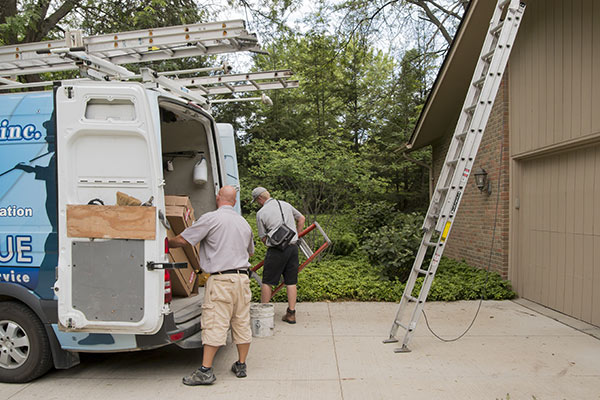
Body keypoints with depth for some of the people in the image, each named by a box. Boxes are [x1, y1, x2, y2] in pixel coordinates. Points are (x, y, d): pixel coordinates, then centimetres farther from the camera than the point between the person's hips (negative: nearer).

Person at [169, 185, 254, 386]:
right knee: (242, 323, 11)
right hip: (242, 277, 7)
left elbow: (182, 240, -6)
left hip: (221, 279, -6)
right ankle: (241, 365, 20)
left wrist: (166, 243, 13)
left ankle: (205, 370, -2)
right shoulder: (244, 222, 16)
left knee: (214, 324, -5)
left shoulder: (210, 218, -6)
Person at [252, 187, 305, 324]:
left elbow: (263, 237, 2)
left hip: (276, 250, -5)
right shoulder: (286, 204, 10)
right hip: (292, 247, 5)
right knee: (291, 282, 8)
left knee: (267, 282, 8)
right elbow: (301, 219, 21)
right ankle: (291, 313, 11)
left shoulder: (261, 213, -3)